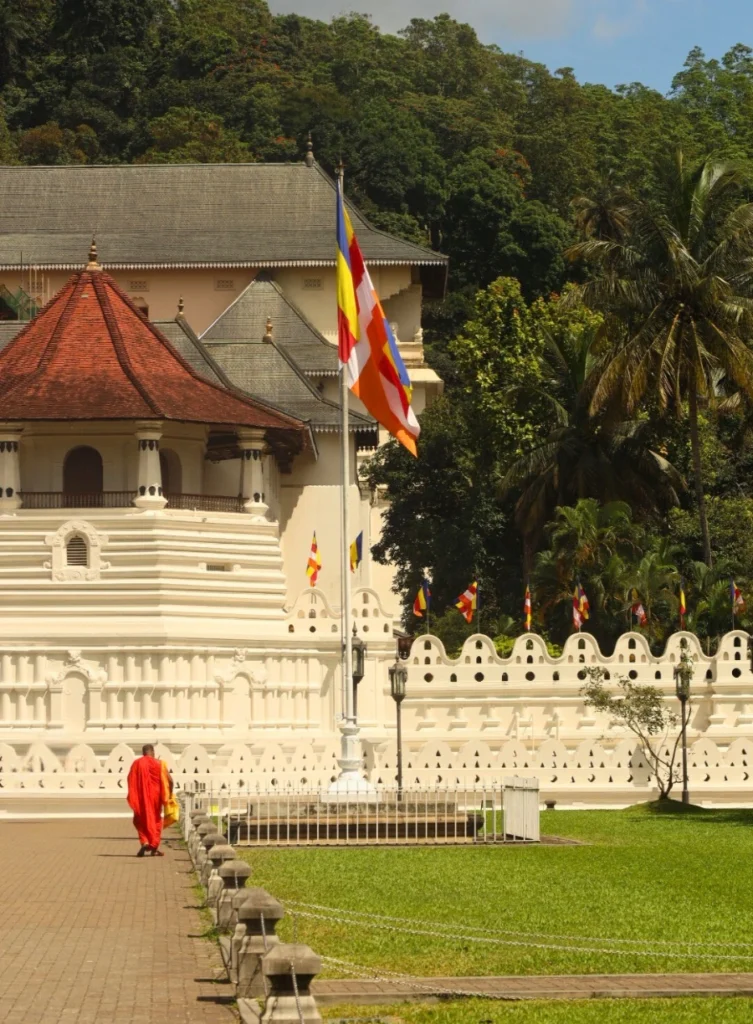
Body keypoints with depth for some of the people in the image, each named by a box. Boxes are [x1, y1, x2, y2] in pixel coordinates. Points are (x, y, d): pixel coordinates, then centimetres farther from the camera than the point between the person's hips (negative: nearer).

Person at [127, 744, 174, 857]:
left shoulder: (136, 764, 0)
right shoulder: (159, 764, -1)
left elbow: (130, 781, -5)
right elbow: (169, 780, -7)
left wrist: (133, 798, 5)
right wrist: (169, 795, 7)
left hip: (140, 797, 0)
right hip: (155, 796, 0)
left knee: (141, 820, 11)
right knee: (155, 820, 14)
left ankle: (144, 842, -10)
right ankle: (154, 846, 11)